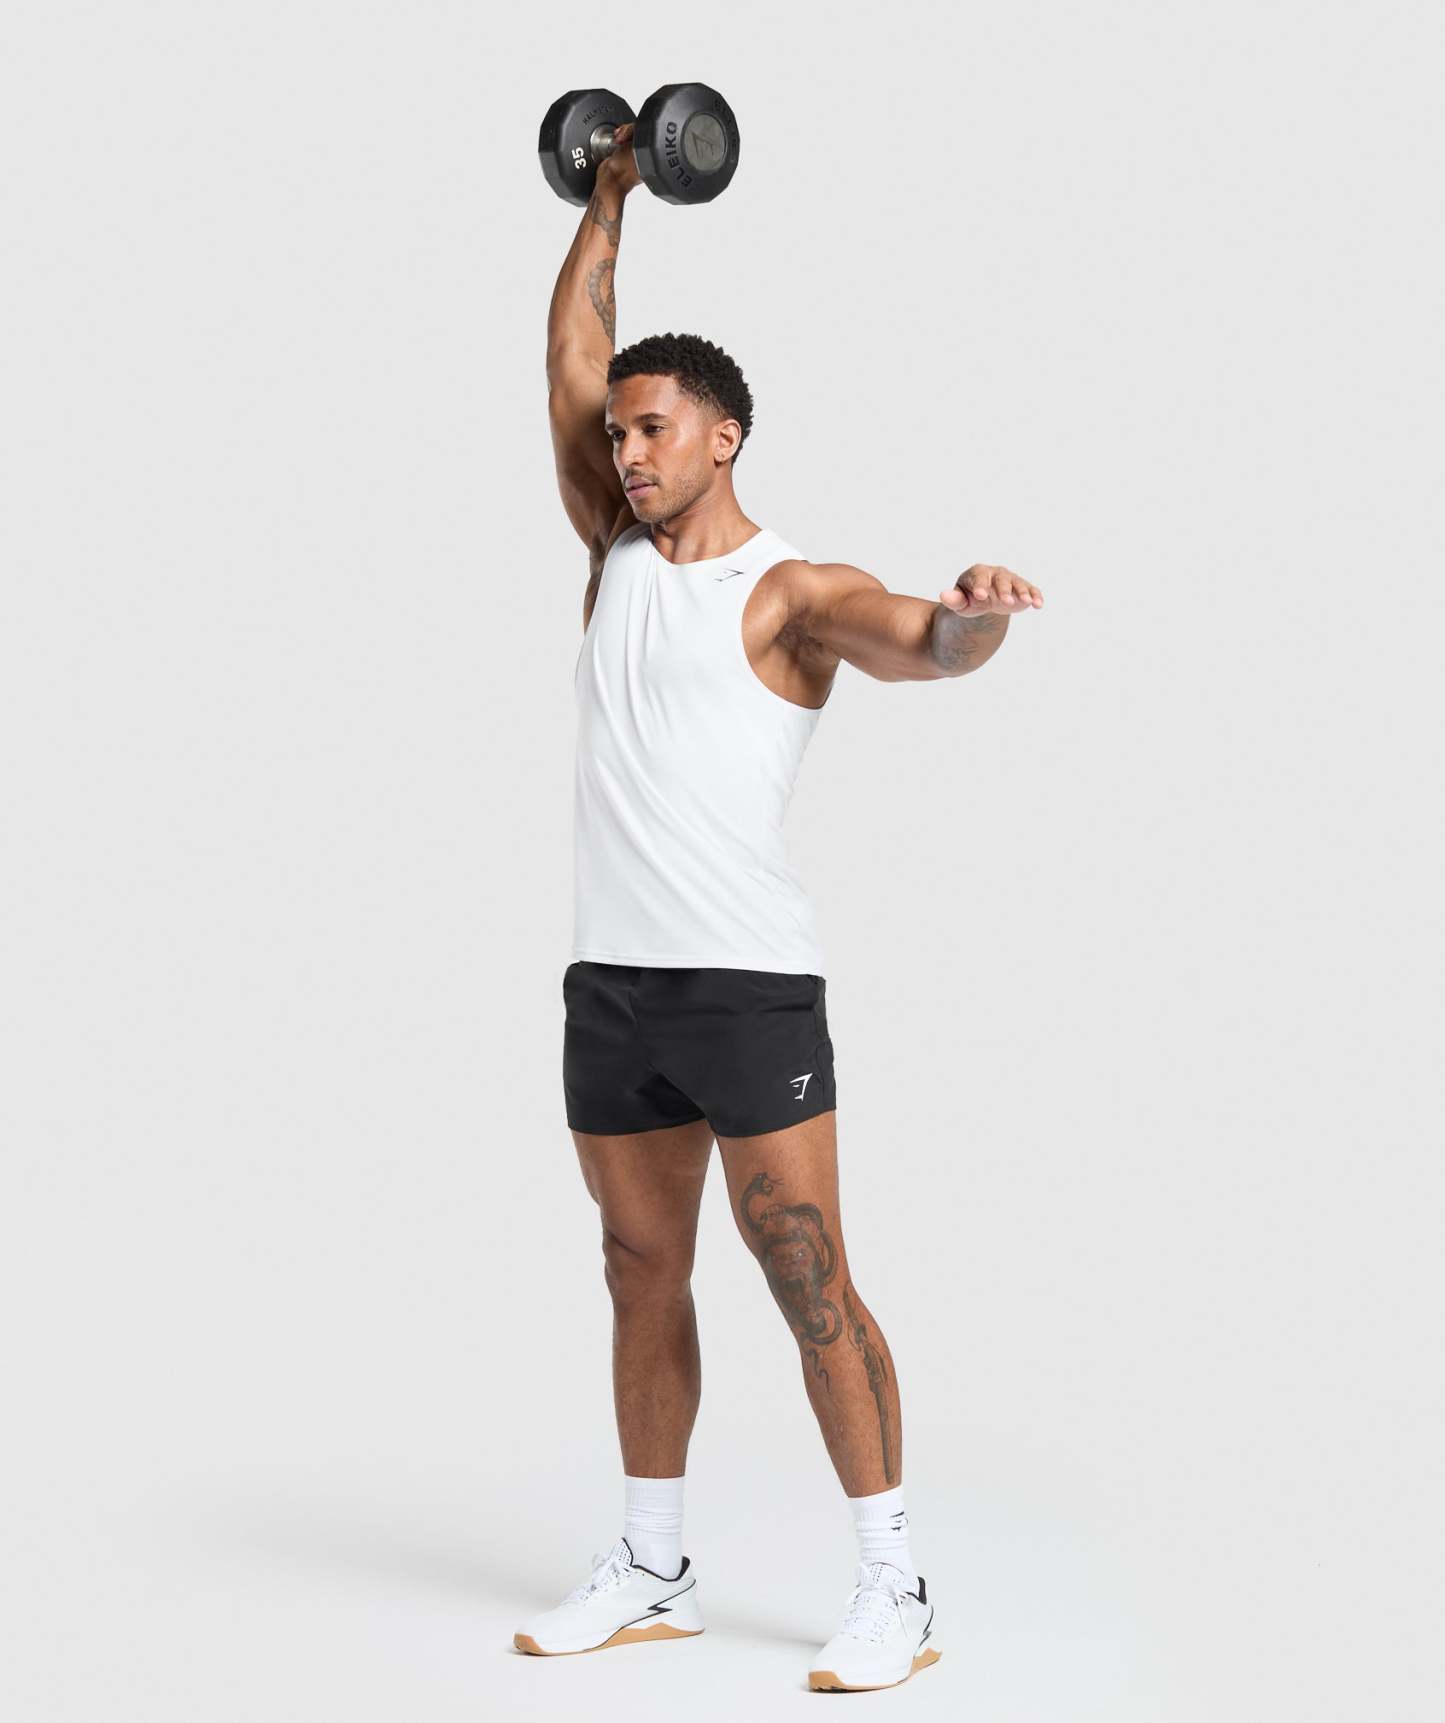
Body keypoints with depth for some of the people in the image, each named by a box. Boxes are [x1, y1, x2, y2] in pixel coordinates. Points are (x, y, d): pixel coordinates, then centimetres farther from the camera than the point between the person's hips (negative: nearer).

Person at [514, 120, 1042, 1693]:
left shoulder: (788, 593, -4)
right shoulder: (617, 550, 14)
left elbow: (918, 643, -23)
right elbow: (571, 358, 18)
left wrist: (976, 612, -45)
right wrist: (608, 204, 22)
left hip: (747, 977, -6)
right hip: (610, 976, 6)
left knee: (807, 1281, -6)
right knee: (643, 1278, 12)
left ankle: (891, 1587, 2)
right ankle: (652, 1573, 23)